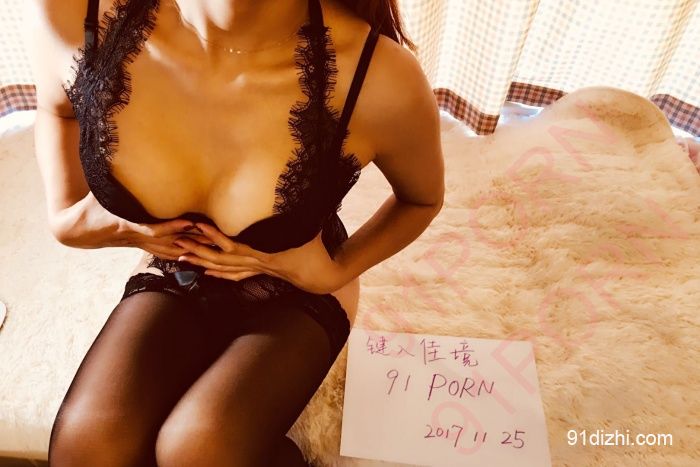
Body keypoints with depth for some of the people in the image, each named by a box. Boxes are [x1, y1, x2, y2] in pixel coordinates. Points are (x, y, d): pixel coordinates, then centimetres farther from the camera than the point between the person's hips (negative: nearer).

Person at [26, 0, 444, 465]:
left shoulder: (382, 77, -30)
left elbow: (423, 199, -5)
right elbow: (57, 107, 6)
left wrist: (334, 273, -15)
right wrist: (66, 219, -8)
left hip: (296, 292, -2)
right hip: (174, 276, 3)